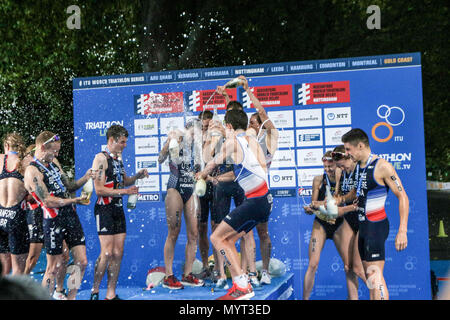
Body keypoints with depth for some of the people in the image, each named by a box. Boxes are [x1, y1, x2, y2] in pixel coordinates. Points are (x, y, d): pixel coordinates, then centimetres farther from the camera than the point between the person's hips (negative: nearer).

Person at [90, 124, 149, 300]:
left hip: (118, 208, 8)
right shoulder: (101, 158, -10)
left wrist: (137, 176, 9)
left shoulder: (118, 157, 16)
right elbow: (99, 189, -16)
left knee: (118, 253, 5)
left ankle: (111, 294, 11)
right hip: (104, 209, -8)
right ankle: (94, 291, 4)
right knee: (107, 253, -10)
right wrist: (124, 192, -19)